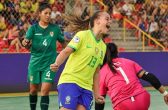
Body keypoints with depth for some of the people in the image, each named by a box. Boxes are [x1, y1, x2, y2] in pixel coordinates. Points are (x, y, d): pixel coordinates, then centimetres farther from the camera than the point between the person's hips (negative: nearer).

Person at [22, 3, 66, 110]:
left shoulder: (55, 29, -1)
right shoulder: (33, 28, -2)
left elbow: (63, 42, 12)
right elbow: (27, 40, -16)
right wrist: (26, 43, -37)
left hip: (49, 64, -1)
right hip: (35, 63, 1)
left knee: (45, 90, -12)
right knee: (33, 90, 12)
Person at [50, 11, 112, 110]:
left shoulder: (103, 46, 15)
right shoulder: (83, 35, -4)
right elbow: (66, 52, -10)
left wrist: (96, 93, 16)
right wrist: (57, 64, -28)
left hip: (86, 87, 6)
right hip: (70, 81, -6)